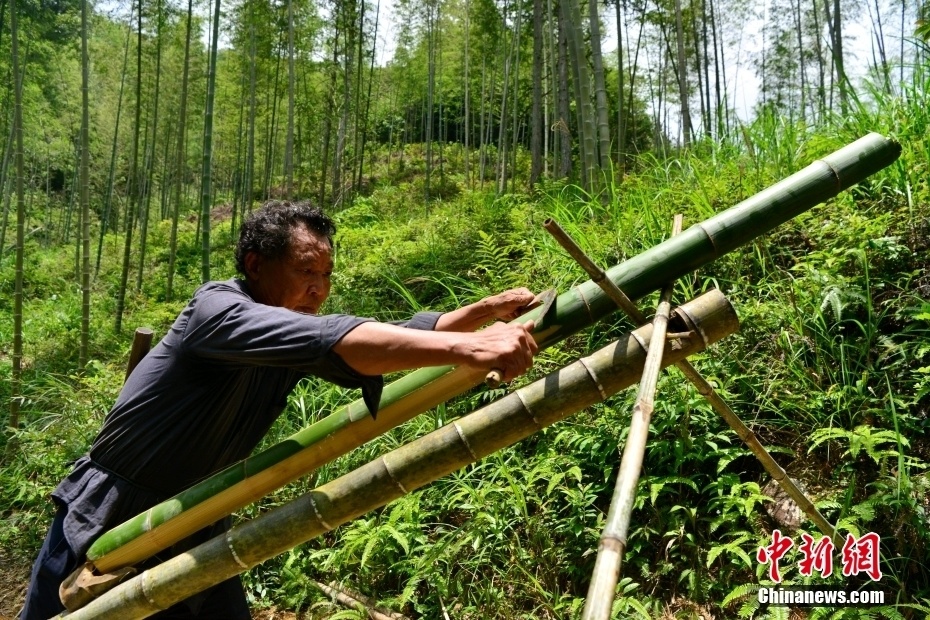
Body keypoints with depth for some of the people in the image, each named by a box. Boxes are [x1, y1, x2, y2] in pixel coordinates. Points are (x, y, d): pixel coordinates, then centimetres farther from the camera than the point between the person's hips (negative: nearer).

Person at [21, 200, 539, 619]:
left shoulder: (296, 331, -5)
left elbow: (395, 339, -6)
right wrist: (467, 348, -53)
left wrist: (490, 311, -20)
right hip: (107, 521, -6)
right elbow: (333, 343, -44)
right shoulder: (217, 309, -27)